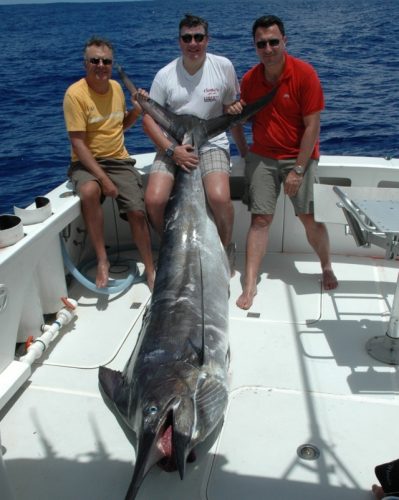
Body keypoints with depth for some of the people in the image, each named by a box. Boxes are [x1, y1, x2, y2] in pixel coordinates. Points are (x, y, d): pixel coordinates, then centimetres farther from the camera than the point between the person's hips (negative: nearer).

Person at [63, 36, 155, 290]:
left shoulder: (116, 87, 5)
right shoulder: (75, 93, -12)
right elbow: (78, 143, -17)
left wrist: (137, 110, 0)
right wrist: (103, 178, -24)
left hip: (119, 160, 4)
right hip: (87, 162, -4)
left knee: (137, 211, -13)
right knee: (89, 192, -37)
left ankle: (151, 270, 7)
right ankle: (102, 261, -22)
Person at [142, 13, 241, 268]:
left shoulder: (224, 66, -1)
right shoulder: (165, 75, -1)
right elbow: (149, 118, -1)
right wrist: (172, 149, -13)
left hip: (212, 144, -1)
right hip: (172, 144, 2)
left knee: (219, 198, -29)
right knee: (154, 200, -21)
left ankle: (226, 248, 3)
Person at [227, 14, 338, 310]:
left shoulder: (304, 74, -11)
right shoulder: (249, 80, 1)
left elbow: (312, 126, -12)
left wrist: (298, 170, -16)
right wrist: (243, 150, -1)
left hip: (300, 156, -2)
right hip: (262, 157, 3)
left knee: (310, 217, -9)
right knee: (260, 218, -6)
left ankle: (327, 268, 18)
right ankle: (249, 287, -5)